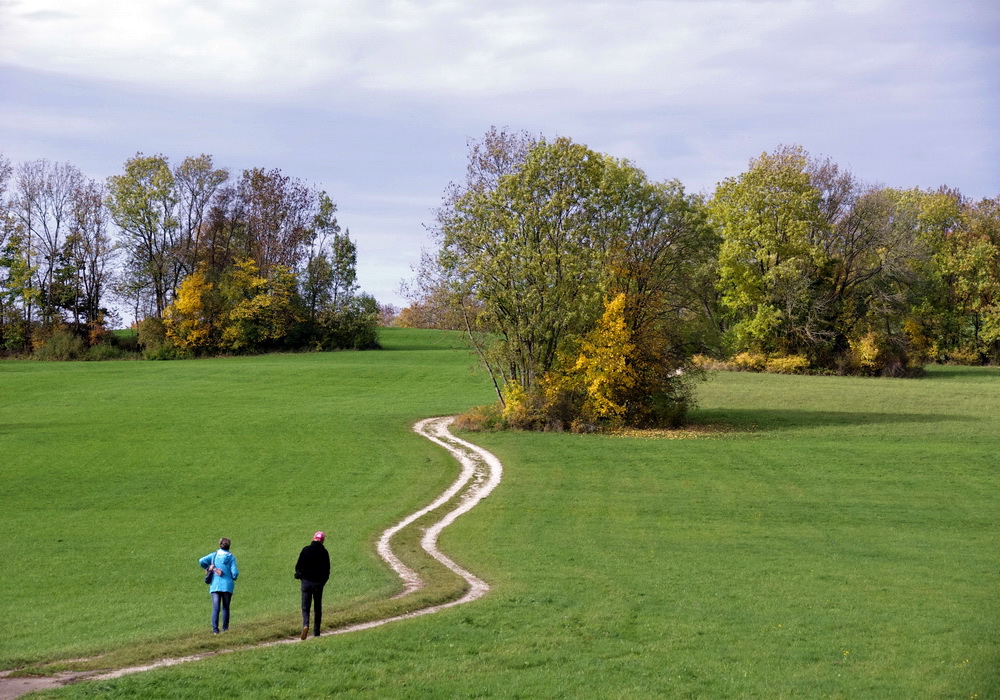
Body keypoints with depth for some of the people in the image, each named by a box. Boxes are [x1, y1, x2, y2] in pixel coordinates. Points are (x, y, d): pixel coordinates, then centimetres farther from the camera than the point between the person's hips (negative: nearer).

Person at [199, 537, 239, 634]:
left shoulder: (214, 555, 4)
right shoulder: (231, 557, 0)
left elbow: (201, 561, -8)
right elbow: (234, 573, -6)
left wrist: (207, 568, 11)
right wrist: (234, 577, 17)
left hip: (215, 585, 0)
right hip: (227, 585, 0)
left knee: (215, 608, -5)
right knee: (226, 608, 11)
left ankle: (215, 629, -16)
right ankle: (225, 628, 10)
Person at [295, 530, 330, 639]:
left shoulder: (305, 550, -4)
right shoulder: (324, 552, -5)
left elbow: (298, 565, -2)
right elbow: (326, 569, -4)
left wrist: (299, 575, 16)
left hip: (306, 582, 0)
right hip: (318, 583, 0)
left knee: (305, 607, 2)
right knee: (318, 608, 12)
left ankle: (305, 625, -25)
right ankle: (316, 632, 13)